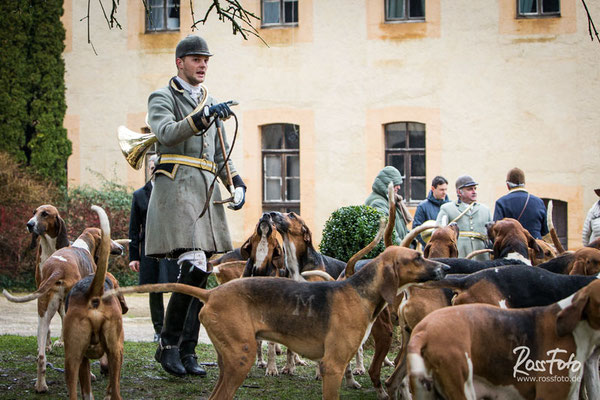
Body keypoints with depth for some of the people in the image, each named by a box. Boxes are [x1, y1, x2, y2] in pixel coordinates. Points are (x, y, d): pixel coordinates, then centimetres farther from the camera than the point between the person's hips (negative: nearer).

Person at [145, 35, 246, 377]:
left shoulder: (212, 103, 22)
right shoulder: (162, 98, 2)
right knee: (193, 267, -20)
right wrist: (202, 118, -32)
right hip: (176, 186, -7)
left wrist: (237, 183, 9)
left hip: (207, 191, 7)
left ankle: (187, 352, 8)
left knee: (202, 275, 3)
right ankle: (168, 345, -8)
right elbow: (167, 133, -18)